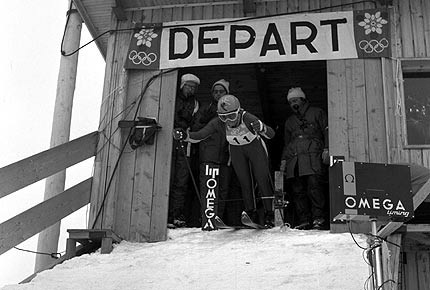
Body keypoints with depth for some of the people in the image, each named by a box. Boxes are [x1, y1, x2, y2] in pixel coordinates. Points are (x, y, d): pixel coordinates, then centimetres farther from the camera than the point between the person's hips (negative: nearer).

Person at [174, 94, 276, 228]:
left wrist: (261, 128, -56)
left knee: (262, 179, -6)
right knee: (244, 182, 0)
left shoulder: (247, 118, -36)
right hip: (236, 150, 3)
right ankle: (251, 214, 12)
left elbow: (271, 134, -34)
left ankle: (269, 214, 4)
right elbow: (198, 136, -22)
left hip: (255, 147, -2)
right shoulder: (218, 123, -27)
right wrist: (185, 135, -41)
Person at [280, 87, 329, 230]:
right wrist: (283, 160, 19)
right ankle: (304, 220, 0)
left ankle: (318, 218, -11)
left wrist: (326, 149, -5)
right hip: (294, 159, 5)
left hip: (313, 156, -5)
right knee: (298, 191, -3)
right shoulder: (289, 121, 30)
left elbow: (327, 131, 8)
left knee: (314, 187, -16)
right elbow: (286, 143, 31)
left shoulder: (317, 113, 16)